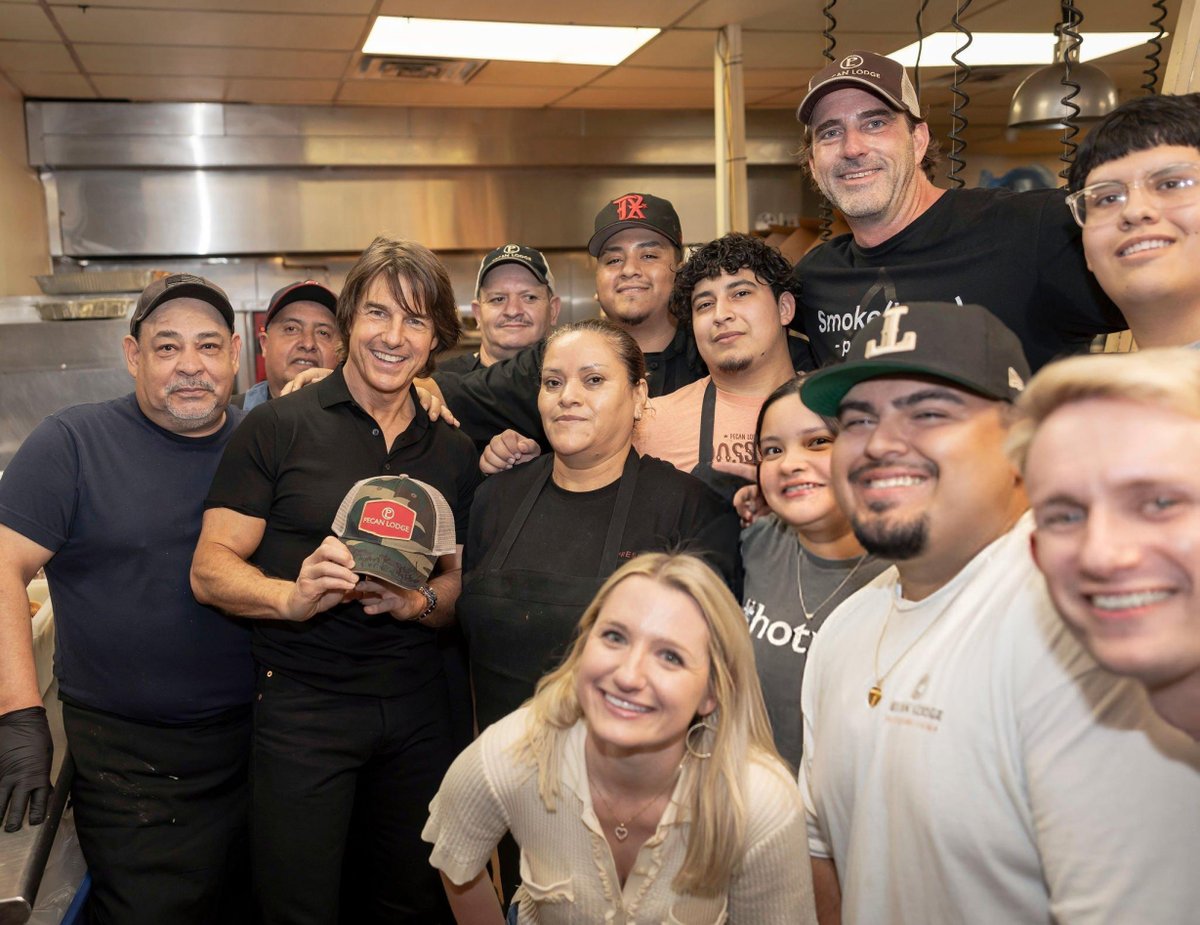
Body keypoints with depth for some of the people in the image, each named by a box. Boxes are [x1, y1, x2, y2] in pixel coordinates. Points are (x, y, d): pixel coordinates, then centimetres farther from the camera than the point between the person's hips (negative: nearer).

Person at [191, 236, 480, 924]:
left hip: (418, 706, 4)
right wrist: (293, 597, -26)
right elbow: (211, 569, -7)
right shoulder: (279, 428, -6)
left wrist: (417, 602, -10)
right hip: (302, 705, -4)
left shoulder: (453, 452, 8)